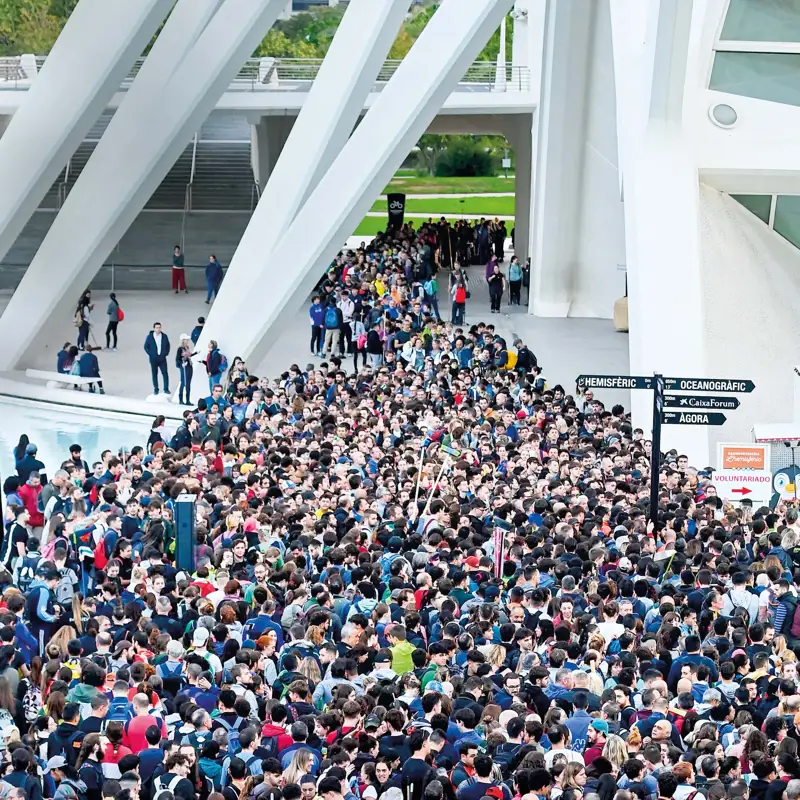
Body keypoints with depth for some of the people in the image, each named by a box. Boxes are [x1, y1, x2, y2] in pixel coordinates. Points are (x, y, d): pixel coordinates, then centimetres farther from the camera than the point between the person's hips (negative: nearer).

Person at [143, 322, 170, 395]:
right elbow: (146, 346, 3)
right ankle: (156, 389, 15)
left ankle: (166, 389, 3)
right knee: (154, 374, 6)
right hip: (153, 359, -1)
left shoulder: (164, 336, 0)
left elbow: (168, 345, 12)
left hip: (162, 358, 1)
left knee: (165, 373, -5)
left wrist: (166, 353, 1)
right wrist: (150, 354, -5)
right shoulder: (150, 337, -5)